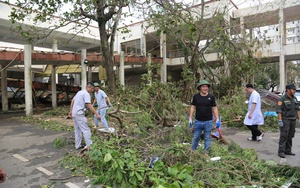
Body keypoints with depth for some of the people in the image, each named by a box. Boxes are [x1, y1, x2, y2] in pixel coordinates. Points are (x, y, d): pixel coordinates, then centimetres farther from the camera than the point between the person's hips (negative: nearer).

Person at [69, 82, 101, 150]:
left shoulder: (79, 92, 17)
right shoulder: (86, 94, -13)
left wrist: (71, 111, 27)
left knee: (77, 130, 15)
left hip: (74, 113, 10)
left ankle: (78, 145, 21)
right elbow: (89, 105, -22)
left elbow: (72, 101, 22)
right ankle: (89, 146, -8)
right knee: (86, 130, -8)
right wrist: (96, 114, -24)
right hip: (79, 114, -10)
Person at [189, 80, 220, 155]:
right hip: (198, 121, 0)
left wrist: (217, 120, -2)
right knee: (196, 137, 10)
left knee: (207, 138, 10)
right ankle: (192, 151, 25)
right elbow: (192, 108, 2)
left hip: (208, 121, 0)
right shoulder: (196, 96, -1)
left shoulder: (211, 97, -1)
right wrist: (190, 119, -2)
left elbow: (215, 109, 3)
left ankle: (206, 153, 23)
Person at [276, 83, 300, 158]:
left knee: (290, 136, 9)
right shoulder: (282, 99, -11)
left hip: (293, 120, 7)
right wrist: (280, 121, -20)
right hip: (285, 120, -7)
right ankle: (281, 152, -5)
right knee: (284, 136, -8)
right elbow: (279, 110, -15)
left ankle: (288, 151, 17)